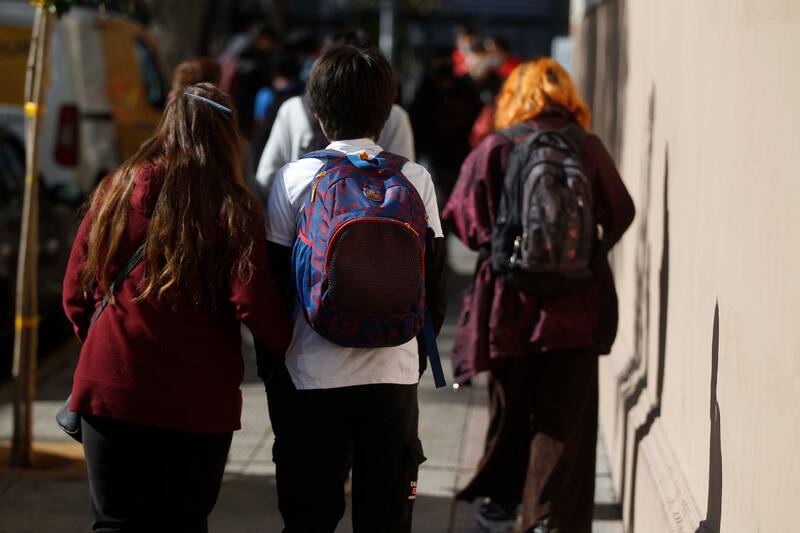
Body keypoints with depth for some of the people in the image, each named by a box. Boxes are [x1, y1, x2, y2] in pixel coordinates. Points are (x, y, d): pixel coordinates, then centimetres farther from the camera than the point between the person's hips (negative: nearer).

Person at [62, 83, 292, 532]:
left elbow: (76, 293, 6)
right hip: (199, 402, -1)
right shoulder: (234, 208, -7)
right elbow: (254, 305, -13)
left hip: (112, 390, 2)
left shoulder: (117, 192, 1)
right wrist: (290, 351, 5)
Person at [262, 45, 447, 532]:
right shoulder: (416, 180, 0)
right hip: (394, 374, 1)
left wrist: (271, 369, 10)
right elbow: (435, 287, 4)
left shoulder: (294, 180, -4)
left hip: (310, 378, -1)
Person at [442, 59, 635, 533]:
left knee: (510, 409, 17)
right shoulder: (589, 148, -2)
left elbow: (463, 217, -3)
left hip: (509, 299, 1)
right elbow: (621, 214, 5)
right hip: (576, 304, -1)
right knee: (565, 415, 3)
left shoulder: (495, 148, -4)